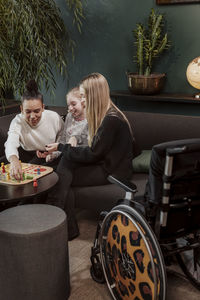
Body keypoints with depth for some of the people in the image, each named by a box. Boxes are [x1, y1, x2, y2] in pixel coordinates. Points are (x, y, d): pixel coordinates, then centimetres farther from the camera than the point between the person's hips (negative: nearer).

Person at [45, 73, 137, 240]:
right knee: (66, 160, -11)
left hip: (113, 171, -9)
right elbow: (94, 150, 10)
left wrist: (61, 147, -10)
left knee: (63, 177, -15)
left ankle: (69, 230, 0)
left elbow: (92, 154, -20)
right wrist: (63, 149, 0)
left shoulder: (111, 120, -22)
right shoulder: (104, 115, 9)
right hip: (105, 163, 9)